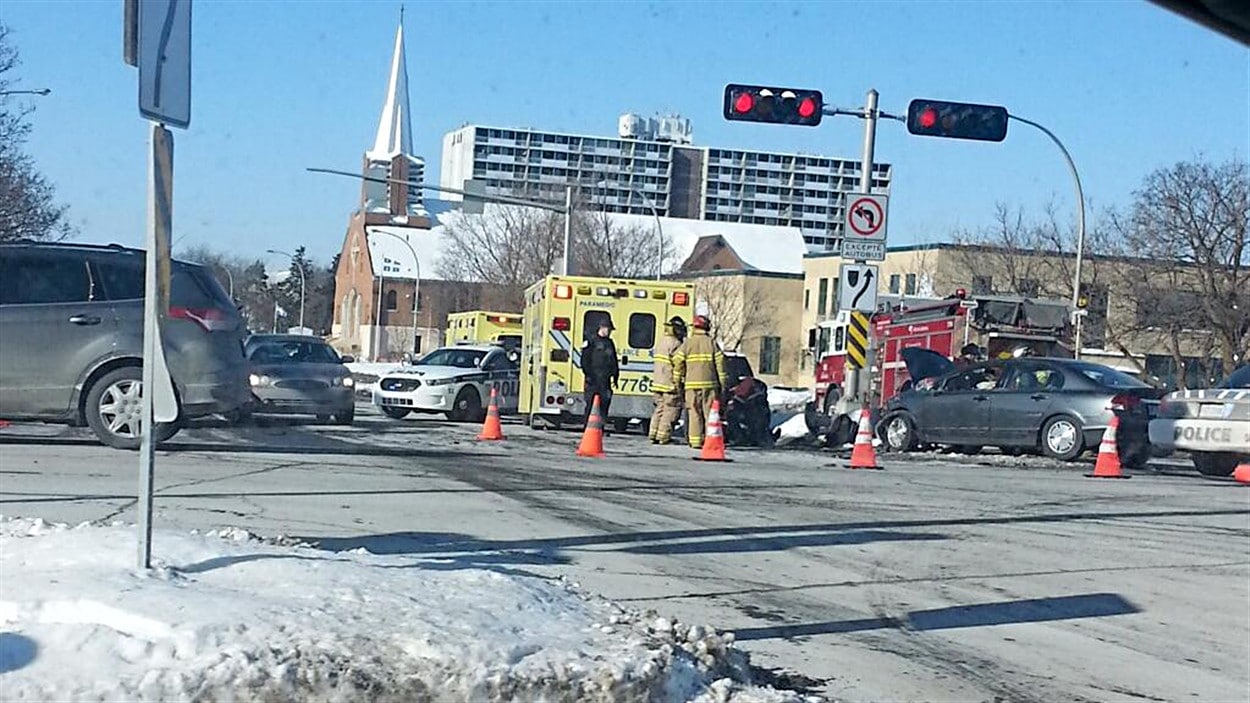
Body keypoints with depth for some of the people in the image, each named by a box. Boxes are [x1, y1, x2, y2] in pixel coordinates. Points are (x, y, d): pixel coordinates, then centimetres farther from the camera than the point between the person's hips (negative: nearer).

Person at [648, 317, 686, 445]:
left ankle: (653, 435, 14)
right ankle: (664, 436, -3)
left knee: (660, 408, 14)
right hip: (671, 383, -9)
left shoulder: (661, 342, 17)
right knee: (671, 410, -3)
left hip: (658, 382, 9)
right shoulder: (675, 344, -13)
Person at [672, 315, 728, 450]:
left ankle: (695, 441, -1)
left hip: (692, 384, 1)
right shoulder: (712, 343, 2)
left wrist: (678, 381, 10)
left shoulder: (687, 343, 3)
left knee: (694, 413, 3)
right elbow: (720, 363, -1)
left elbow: (678, 362, 0)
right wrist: (723, 383, 4)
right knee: (710, 413, 3)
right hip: (709, 383, 0)